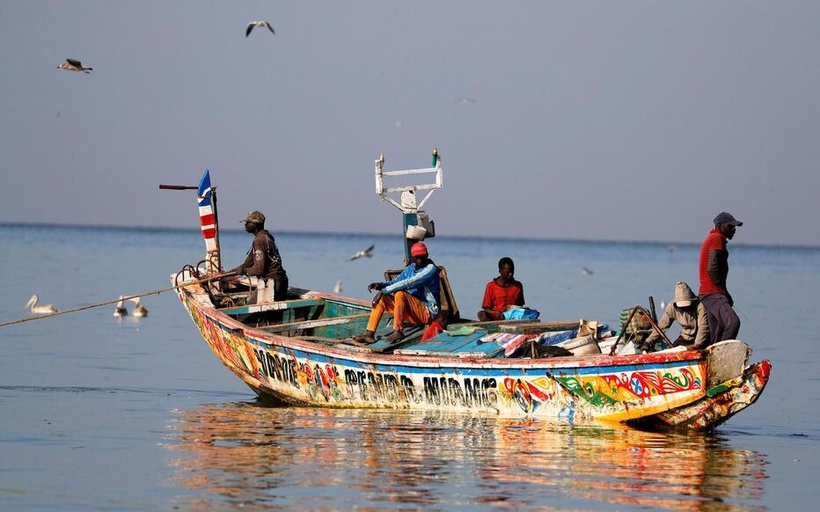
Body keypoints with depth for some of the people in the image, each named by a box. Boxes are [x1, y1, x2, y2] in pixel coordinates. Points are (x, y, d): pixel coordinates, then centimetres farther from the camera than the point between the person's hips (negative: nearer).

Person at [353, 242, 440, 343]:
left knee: (400, 294, -29)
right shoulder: (410, 268, 13)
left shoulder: (431, 269, -13)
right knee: (381, 299, -1)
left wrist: (384, 291, -25)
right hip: (413, 314, 8)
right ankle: (369, 334, -12)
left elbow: (408, 283, -23)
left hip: (427, 313, -8)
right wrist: (379, 285, -6)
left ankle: (398, 331, -29)